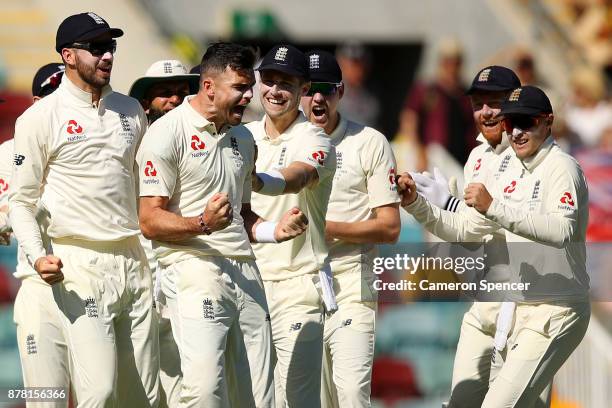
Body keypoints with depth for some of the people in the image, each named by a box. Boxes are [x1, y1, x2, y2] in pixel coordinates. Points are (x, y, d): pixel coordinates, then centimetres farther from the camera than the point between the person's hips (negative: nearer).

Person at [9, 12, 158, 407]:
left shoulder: (131, 111, 14)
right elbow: (22, 200, -2)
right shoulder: (40, 118, -3)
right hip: (81, 266, -6)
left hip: (135, 261, 6)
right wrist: (37, 256, -17)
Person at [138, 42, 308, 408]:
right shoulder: (167, 133, -4)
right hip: (195, 270, -7)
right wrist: (202, 224, -24)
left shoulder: (243, 140, 21)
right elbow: (150, 222, -8)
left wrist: (273, 230, 10)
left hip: (245, 272, 7)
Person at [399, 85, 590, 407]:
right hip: (517, 310, 9)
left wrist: (495, 208, -34)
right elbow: (464, 229, 17)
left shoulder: (562, 168, -12)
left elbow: (563, 230, -30)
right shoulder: (511, 173, 15)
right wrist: (415, 205, 3)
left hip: (557, 312, -9)